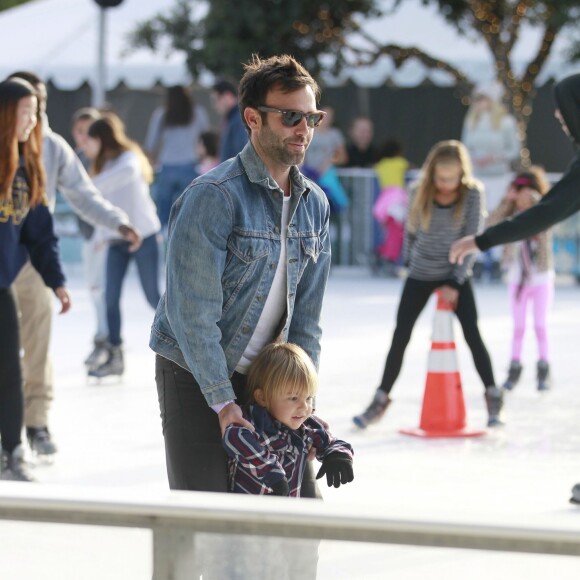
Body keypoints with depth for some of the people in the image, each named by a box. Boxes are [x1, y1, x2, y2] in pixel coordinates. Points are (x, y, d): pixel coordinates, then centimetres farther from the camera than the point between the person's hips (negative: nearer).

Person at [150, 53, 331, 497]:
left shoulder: (314, 203, 3)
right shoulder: (214, 196, -20)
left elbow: (306, 314, 5)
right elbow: (193, 311, -22)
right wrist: (222, 400, -20)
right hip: (195, 378, -6)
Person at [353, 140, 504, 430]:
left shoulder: (472, 194, -15)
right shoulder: (421, 193, -11)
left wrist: (455, 282, -16)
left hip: (456, 275, -1)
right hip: (420, 275, 1)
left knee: (473, 335, -6)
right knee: (400, 337, 2)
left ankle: (493, 398, 9)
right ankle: (381, 399, 13)